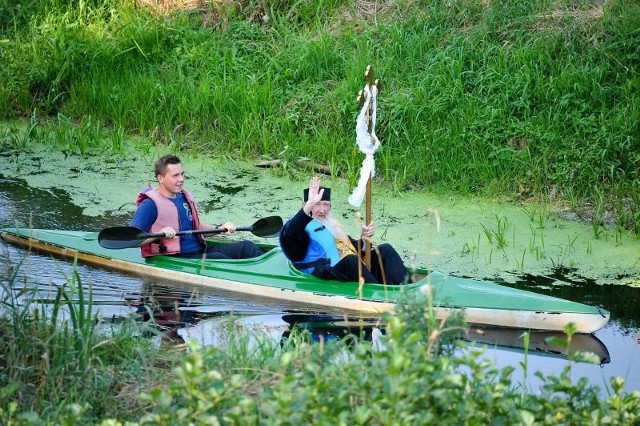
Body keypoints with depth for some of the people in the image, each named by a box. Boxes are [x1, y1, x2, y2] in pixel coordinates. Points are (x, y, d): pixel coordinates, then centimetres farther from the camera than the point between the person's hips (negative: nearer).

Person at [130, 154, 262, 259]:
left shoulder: (185, 197, 18)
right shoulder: (150, 204, -9)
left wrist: (220, 228, 14)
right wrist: (159, 234, -30)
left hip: (199, 252, 9)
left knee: (245, 246, -8)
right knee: (217, 258, -32)